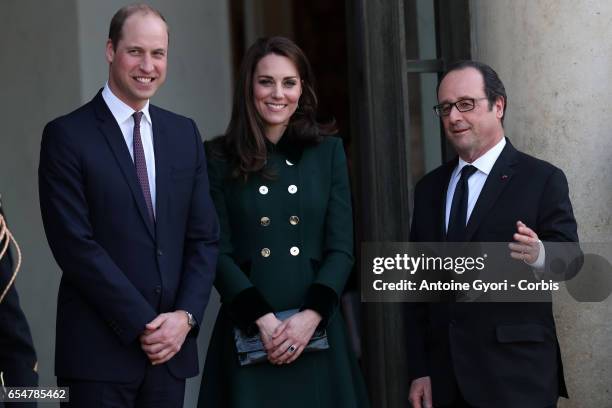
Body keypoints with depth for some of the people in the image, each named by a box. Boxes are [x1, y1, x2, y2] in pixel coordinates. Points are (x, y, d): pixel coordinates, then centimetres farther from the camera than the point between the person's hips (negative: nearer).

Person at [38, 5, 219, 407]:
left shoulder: (184, 133, 11)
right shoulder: (66, 135, -5)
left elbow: (205, 237, 10)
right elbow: (75, 245, -11)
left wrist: (186, 315, -5)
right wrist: (142, 325, -12)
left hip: (172, 346, 4)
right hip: (100, 351, -4)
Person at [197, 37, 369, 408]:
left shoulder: (328, 151, 7)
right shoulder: (222, 158, 2)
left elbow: (341, 248, 2)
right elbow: (219, 252, -2)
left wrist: (311, 315, -11)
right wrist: (262, 319, -13)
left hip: (317, 329, 2)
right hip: (248, 333, -1)